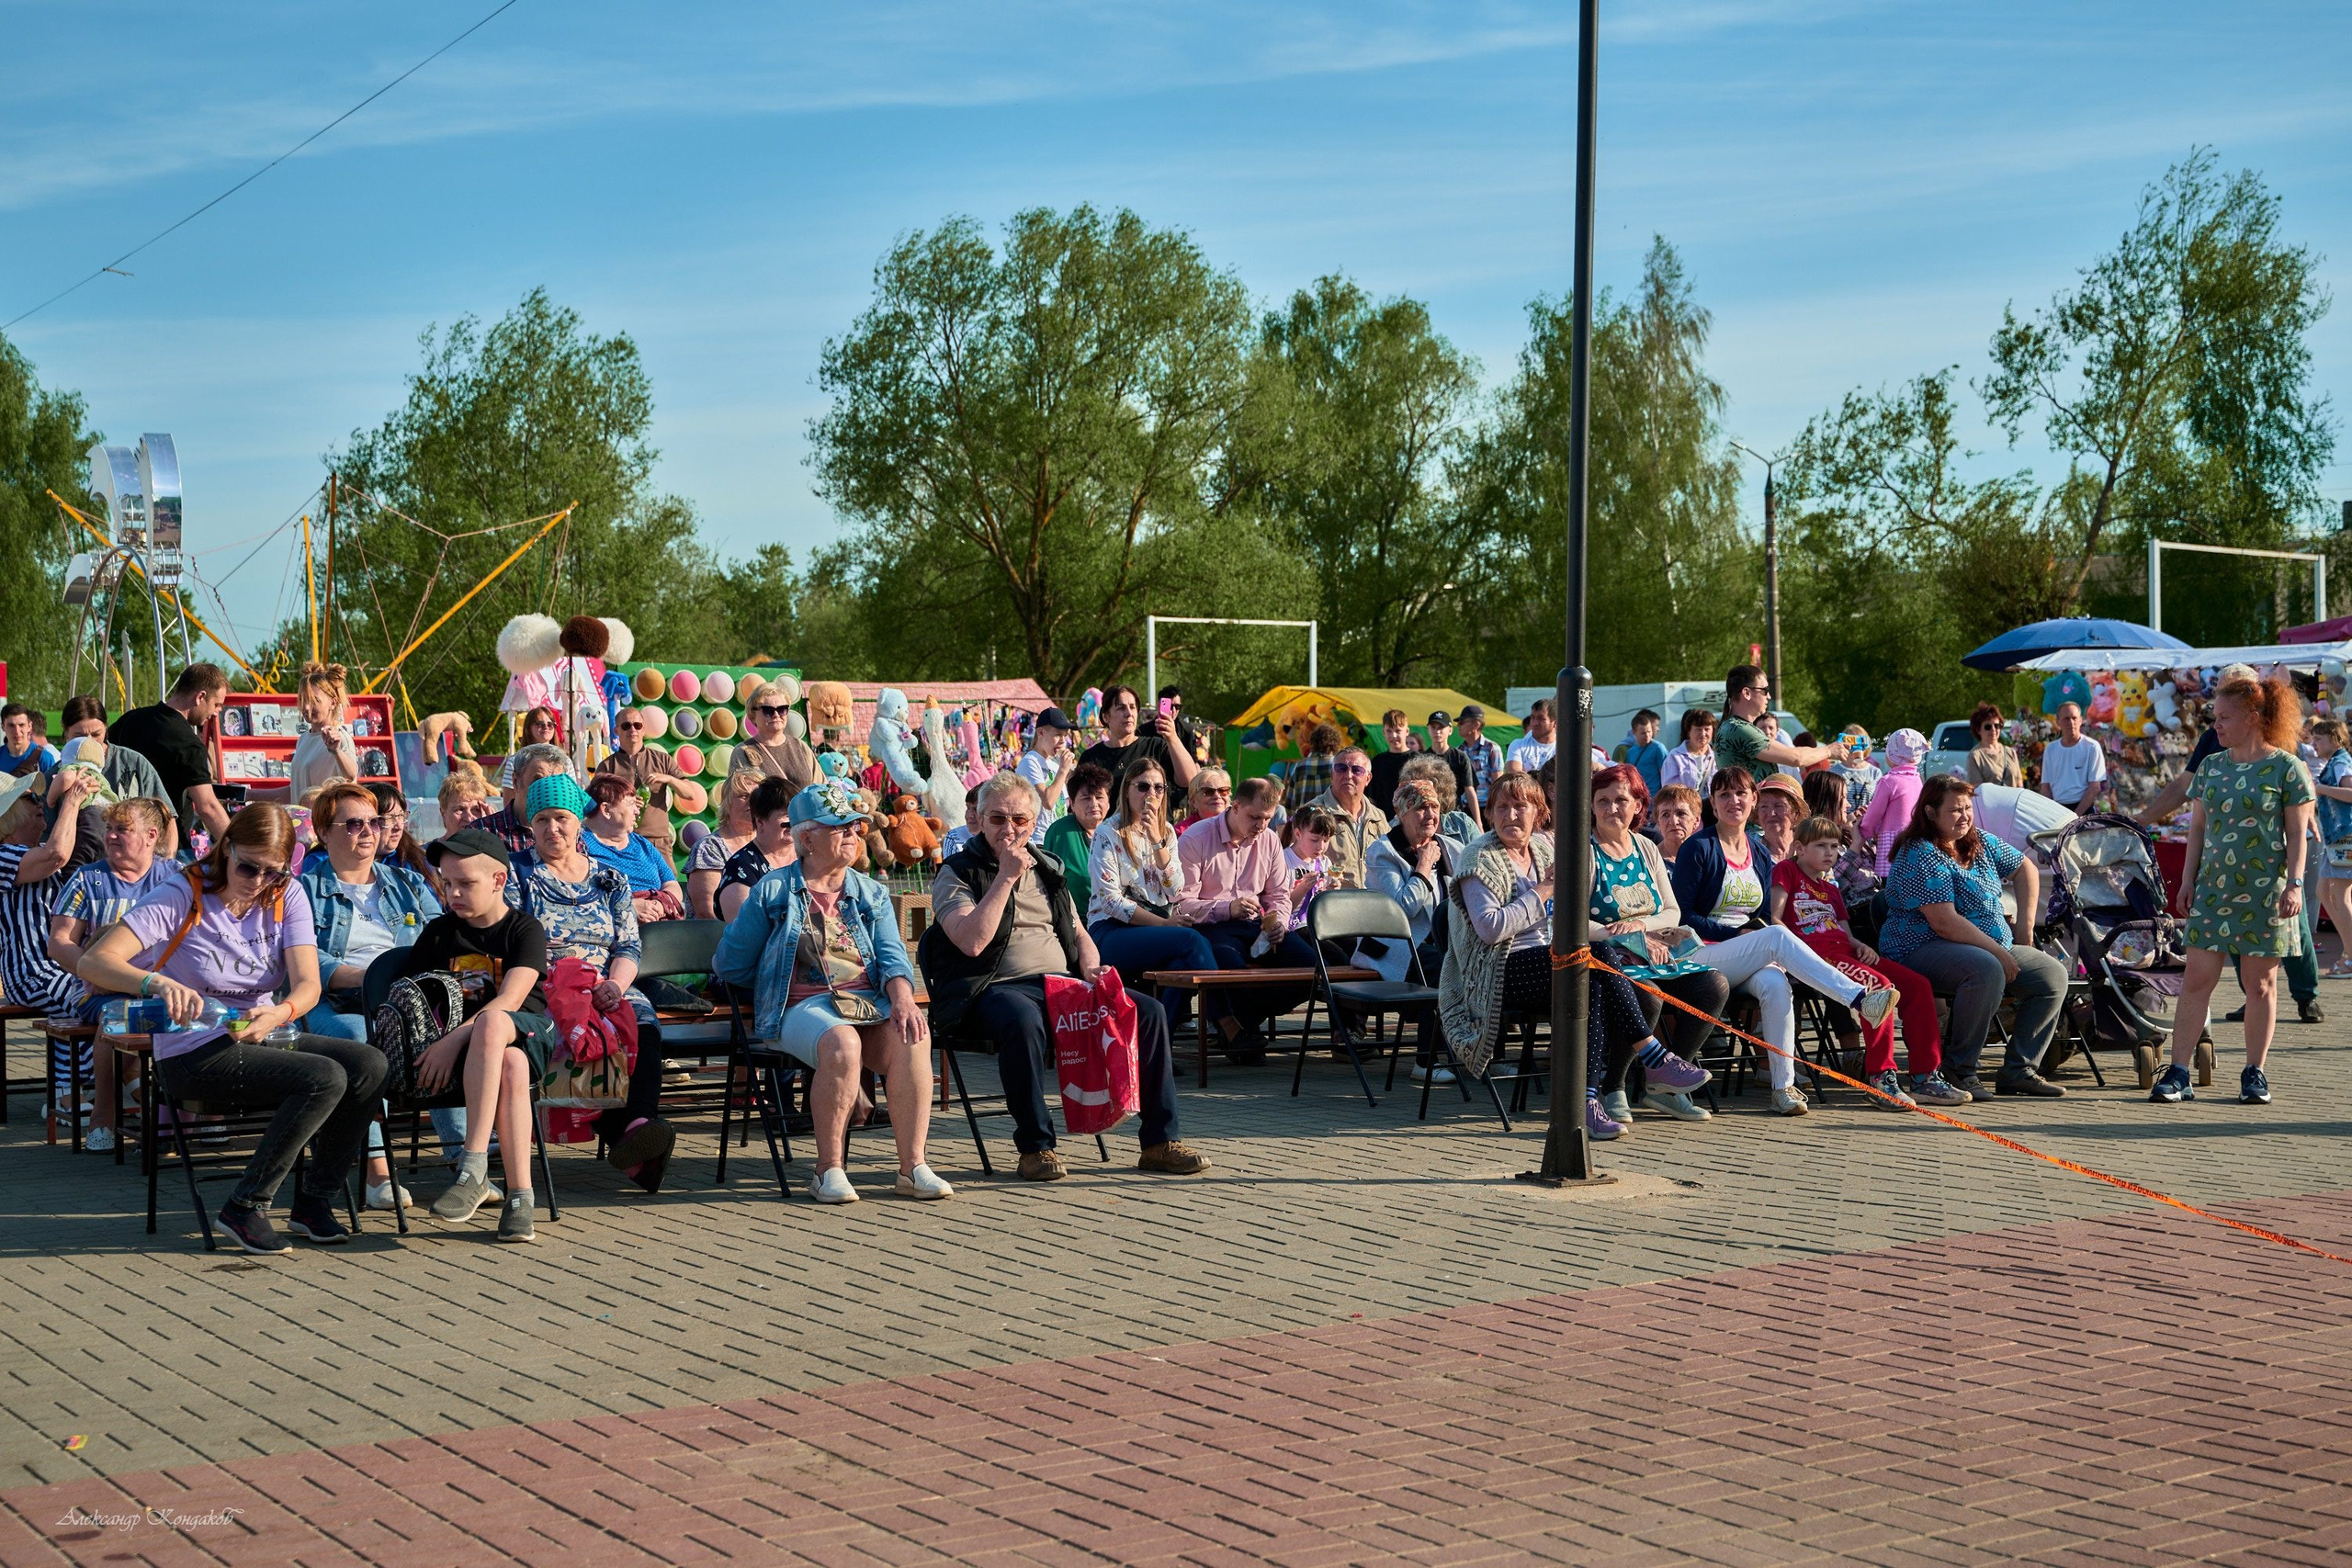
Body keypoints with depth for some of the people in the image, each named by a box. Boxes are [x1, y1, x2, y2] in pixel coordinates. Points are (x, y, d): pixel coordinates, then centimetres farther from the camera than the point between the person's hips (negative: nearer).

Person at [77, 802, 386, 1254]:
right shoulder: (184, 898, -11)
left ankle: (314, 1202, -6)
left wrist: (279, 1014, -33)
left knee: (369, 1064, -18)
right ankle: (246, 1207, -16)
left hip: (263, 1039, 6)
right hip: (194, 1055, -6)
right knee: (325, 1078, -28)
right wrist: (158, 983, -40)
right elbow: (94, 962, -21)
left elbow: (308, 983, -9)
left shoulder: (288, 896, 2)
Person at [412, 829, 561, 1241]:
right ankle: (519, 1196, -41)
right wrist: (431, 1046, -13)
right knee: (511, 1067, -38)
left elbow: (508, 1001, -13)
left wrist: (455, 1039, -25)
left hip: (528, 1030, -2)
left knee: (491, 1023, -41)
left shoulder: (525, 929, 1)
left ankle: (473, 1168, -45)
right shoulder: (437, 934, 14)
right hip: (468, 1046, 2)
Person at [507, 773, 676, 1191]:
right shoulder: (516, 874, 12)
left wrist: (616, 984, -12)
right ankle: (628, 1141, -49)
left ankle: (640, 1122, -54)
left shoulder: (610, 881, 21)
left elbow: (630, 947, 12)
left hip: (609, 992, 3)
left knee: (643, 1026, -33)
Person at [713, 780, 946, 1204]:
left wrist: (903, 998, -13)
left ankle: (912, 1167, -28)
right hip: (800, 1006, -3)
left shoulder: (872, 894, 21)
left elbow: (892, 956, 6)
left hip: (870, 1003, 3)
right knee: (842, 1042, -38)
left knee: (912, 1037, -30)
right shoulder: (773, 891, 10)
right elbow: (730, 964, 12)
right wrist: (783, 977, 12)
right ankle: (829, 1169, -27)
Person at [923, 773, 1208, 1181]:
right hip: (995, 989, -6)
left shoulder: (1048, 868, 22)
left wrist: (1090, 967, 5)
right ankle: (1035, 1147, -28)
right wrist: (1006, 877, -12)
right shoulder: (957, 873, 2)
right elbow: (972, 942, -15)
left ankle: (1159, 1142, -8)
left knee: (1148, 1012, -13)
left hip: (1064, 984, 6)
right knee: (1024, 1020, -41)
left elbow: (1078, 933, 27)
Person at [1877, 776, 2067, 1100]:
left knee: (2053, 974, -5)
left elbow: (2025, 869, 28)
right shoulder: (1921, 856, -15)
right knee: (1987, 970, -38)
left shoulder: (1979, 842, 12)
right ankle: (1958, 1072, -27)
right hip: (1922, 950, -9)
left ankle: (2018, 1070, -4)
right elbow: (1944, 922, -23)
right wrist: (1998, 951, -20)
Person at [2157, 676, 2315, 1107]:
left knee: (2260, 983, 4)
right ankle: (2178, 1073, -2)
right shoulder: (2211, 766, 10)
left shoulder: (2286, 767, -3)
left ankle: (2255, 1073, 14)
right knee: (2197, 978, -2)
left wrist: (2294, 883, -11)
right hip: (2213, 889, 4)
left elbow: (2297, 833, -3)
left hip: (2264, 892, -4)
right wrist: (2188, 878, 9)